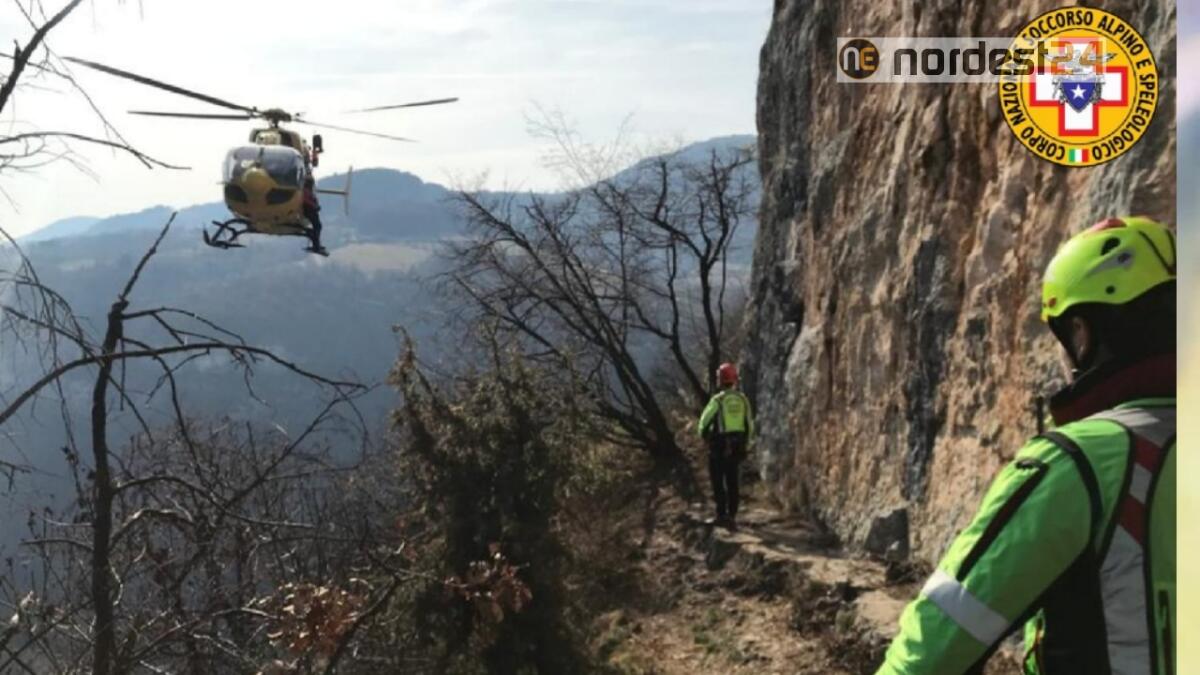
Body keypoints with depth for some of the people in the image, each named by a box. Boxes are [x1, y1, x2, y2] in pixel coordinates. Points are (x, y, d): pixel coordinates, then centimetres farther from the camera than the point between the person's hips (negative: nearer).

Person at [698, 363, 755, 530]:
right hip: (737, 446, 5)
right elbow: (750, 425, 8)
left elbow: (704, 422, -10)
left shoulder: (717, 400, -13)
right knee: (732, 482, 12)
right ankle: (732, 516, 13)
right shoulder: (743, 399, 4)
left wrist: (704, 436, 9)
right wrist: (745, 444, 18)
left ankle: (722, 515, 1)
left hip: (719, 446, -5)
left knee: (718, 481, 4)